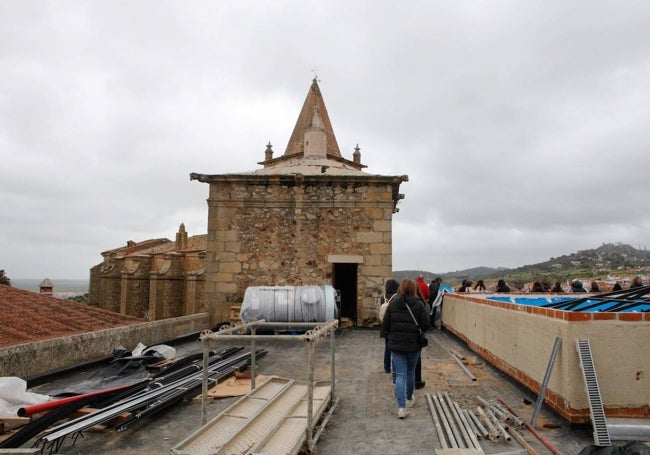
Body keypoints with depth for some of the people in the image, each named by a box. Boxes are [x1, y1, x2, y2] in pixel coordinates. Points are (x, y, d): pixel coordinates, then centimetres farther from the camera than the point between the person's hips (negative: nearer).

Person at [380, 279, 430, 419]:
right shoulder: (419, 305, -7)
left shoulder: (393, 304, -2)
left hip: (396, 344, 0)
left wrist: (388, 337, 14)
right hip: (413, 344, 0)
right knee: (411, 372, 20)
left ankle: (401, 407, -8)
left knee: (400, 375, 1)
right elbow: (426, 325, -8)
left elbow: (385, 324, -1)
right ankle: (409, 399, 39)